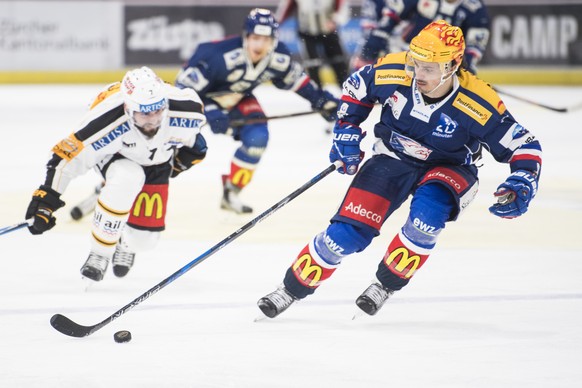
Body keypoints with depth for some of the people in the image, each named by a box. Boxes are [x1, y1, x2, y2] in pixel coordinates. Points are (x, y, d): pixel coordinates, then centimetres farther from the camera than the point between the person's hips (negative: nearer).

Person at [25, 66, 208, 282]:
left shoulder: (184, 108, -34)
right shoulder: (107, 124, -41)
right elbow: (67, 156, -34)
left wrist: (186, 156, 4)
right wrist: (45, 200, -35)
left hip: (157, 161, 3)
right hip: (113, 156, -3)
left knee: (144, 238, -4)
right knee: (127, 178, -38)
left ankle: (125, 243, 38)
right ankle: (99, 253, -19)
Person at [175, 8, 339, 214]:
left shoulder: (279, 59, -21)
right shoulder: (221, 56, -40)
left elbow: (296, 79, 0)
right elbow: (187, 83, -35)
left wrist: (323, 101, 1)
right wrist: (210, 112, -41)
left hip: (237, 98, 5)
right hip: (199, 94, -5)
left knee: (257, 137, -10)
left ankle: (230, 194, 6)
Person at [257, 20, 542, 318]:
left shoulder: (478, 106, -29)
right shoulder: (393, 72, -22)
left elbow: (524, 146, -20)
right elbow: (356, 86, 1)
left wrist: (522, 186, -36)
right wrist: (346, 132, -2)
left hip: (448, 168, -2)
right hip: (393, 158, 2)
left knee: (426, 214, -34)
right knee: (350, 231, -13)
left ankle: (386, 285, -9)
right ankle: (292, 288, 8)